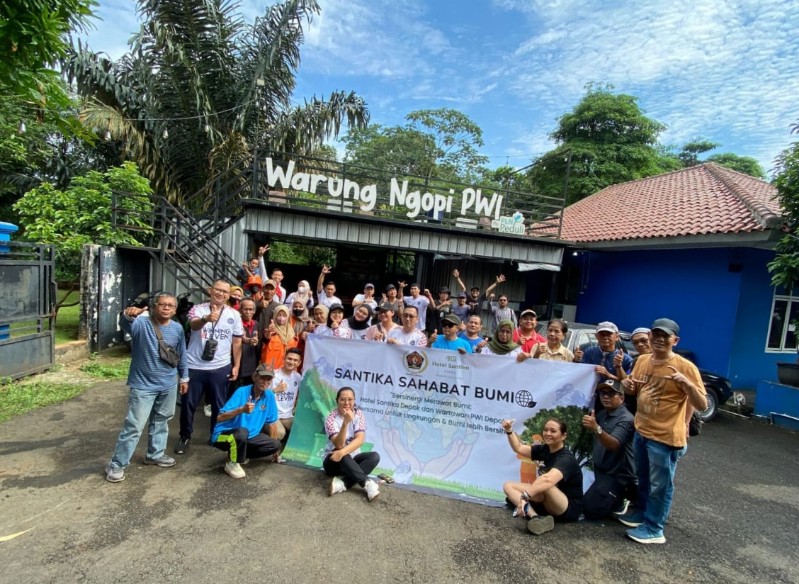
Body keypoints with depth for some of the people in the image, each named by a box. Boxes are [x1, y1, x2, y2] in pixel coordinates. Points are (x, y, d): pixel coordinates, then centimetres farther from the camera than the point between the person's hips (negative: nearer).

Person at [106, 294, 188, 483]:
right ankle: (116, 464, 15)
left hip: (168, 385, 5)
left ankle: (155, 454, 37)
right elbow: (125, 325, -39)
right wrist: (128, 316, -62)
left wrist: (184, 376, 15)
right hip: (143, 385, -5)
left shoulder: (177, 329, 0)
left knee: (161, 421, 19)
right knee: (134, 426, -2)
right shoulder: (141, 323, -15)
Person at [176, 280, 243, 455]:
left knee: (219, 405, 13)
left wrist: (236, 366, 3)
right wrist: (207, 319, -50)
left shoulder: (234, 315, 0)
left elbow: (237, 342, 6)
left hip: (221, 367, 1)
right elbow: (194, 325, -28)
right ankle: (185, 436, 31)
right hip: (194, 366, -1)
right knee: (188, 403, 11)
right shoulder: (198, 309, -6)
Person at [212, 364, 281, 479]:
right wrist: (241, 410, -43)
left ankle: (241, 454, 12)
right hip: (223, 435, -6)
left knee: (275, 445, -7)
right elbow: (220, 417, -27)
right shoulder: (242, 392, -22)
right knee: (242, 432, -37)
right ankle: (232, 464, -8)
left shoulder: (269, 396, -6)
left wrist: (274, 451, 9)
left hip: (248, 437, 6)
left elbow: (272, 422, 3)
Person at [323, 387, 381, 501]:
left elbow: (360, 440, -21)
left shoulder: (358, 414, -8)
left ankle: (343, 483, -32)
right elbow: (339, 445, -29)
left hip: (352, 460, 3)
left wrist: (342, 452, -38)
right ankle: (367, 483, -31)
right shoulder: (331, 419, -16)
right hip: (333, 461, -3)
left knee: (374, 456, -24)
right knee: (341, 456, -36)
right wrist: (346, 422, -44)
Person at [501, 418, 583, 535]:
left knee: (544, 484, -39)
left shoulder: (566, 458, -23)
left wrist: (525, 496, -55)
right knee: (508, 486, -8)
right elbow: (519, 448, 8)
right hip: (547, 504, 9)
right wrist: (509, 431, -10)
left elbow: (549, 480, -43)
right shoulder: (544, 449, 2)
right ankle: (534, 517, -32)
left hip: (569, 509, -9)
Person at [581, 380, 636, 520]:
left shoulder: (626, 419, -19)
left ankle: (621, 498, 9)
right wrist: (588, 424, -6)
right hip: (600, 470, 8)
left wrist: (596, 428, -50)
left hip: (618, 475, -8)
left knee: (590, 510, -11)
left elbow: (613, 445, -34)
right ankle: (619, 495, 21)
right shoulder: (602, 414, 8)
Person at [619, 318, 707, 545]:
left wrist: (686, 382, -33)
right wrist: (628, 384, -6)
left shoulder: (685, 367, -16)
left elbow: (702, 404, -17)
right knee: (643, 478, 23)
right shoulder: (642, 360, 3)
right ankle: (641, 512, 41)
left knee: (660, 484, 8)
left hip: (665, 436, -6)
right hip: (641, 430, 7)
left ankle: (654, 528, 23)